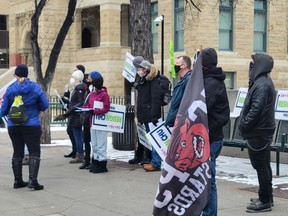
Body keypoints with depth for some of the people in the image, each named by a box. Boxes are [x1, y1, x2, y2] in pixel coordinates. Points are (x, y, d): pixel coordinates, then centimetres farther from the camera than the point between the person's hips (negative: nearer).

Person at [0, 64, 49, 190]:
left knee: (17, 153, 12)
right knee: (34, 152, 0)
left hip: (13, 126, 3)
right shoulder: (35, 87, -5)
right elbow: (45, 105, -2)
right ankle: (32, 180, -11)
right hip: (32, 126, -2)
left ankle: (18, 181, 18)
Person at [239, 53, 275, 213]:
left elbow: (256, 110, -25)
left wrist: (244, 126, -16)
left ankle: (265, 201, 3)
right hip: (263, 131, 10)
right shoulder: (263, 81, 14)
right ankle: (267, 197, 27)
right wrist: (245, 125, 14)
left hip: (258, 133, -10)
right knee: (264, 165, 16)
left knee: (260, 166, -4)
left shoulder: (262, 84, -19)